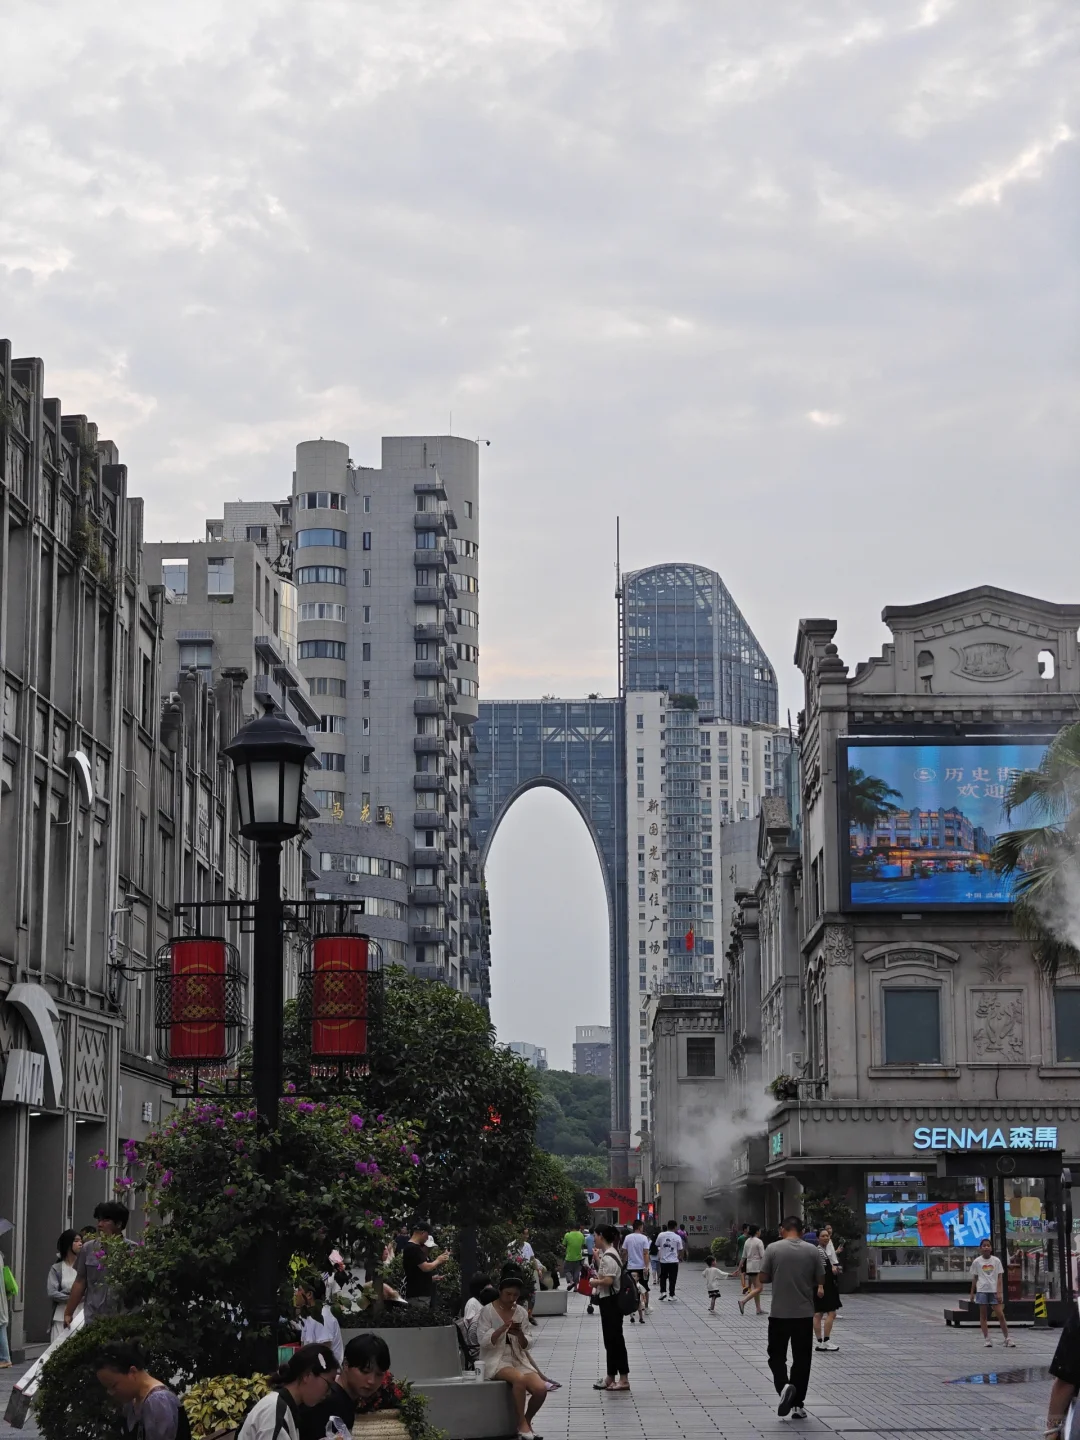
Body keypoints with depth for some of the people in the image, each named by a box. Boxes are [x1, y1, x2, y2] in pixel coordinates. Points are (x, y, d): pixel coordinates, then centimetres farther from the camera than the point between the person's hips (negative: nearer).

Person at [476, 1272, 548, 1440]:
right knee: (519, 1378, -36)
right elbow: (483, 1341, -13)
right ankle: (522, 1423, -17)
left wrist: (520, 1335, -17)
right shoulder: (488, 1311, -7)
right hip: (495, 1359, -5)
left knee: (541, 1389, -20)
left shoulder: (522, 1312, 6)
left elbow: (525, 1346, 6)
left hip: (517, 1359, 5)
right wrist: (502, 1329, -26)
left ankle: (527, 1420, 10)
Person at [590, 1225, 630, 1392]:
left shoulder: (608, 1256, -19)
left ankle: (624, 1379, 0)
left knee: (614, 1339, -4)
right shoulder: (607, 1254, 12)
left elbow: (608, 1280, -26)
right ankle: (611, 1377, 21)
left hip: (611, 1301, -10)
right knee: (610, 1340, 15)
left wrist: (595, 1282, -9)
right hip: (608, 1301, 10)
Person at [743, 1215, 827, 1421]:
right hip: (805, 1313, 1)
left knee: (777, 1355, 10)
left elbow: (763, 1278, -2)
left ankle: (784, 1386, -16)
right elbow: (820, 1281, 5)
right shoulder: (813, 1251, -1)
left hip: (779, 1313, -1)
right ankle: (798, 1404, 10)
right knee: (801, 1358, 10)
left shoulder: (773, 1248, -6)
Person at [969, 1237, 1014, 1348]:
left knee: (1000, 1315, -4)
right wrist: (972, 1293, 7)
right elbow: (974, 1278, 9)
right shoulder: (976, 1262, 4)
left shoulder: (996, 1261, 3)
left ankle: (1007, 1338, 4)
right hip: (982, 1291, 0)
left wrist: (998, 1292, -8)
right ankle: (986, 1338, 6)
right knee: (983, 1315, 1)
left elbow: (999, 1277, 1)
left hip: (994, 1291, 0)